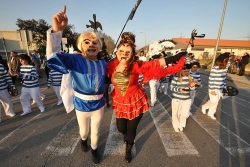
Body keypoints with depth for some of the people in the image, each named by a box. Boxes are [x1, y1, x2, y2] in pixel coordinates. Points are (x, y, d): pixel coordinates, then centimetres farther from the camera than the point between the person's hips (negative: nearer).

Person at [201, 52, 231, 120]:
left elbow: (223, 79, 14)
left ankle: (211, 113, 33)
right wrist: (212, 90, -18)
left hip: (220, 89, 8)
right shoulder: (215, 69, -22)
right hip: (214, 88, -8)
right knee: (214, 101, -2)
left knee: (216, 102, 16)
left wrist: (224, 86, 17)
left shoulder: (225, 68, 1)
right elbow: (211, 80, -20)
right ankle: (204, 107, 26)